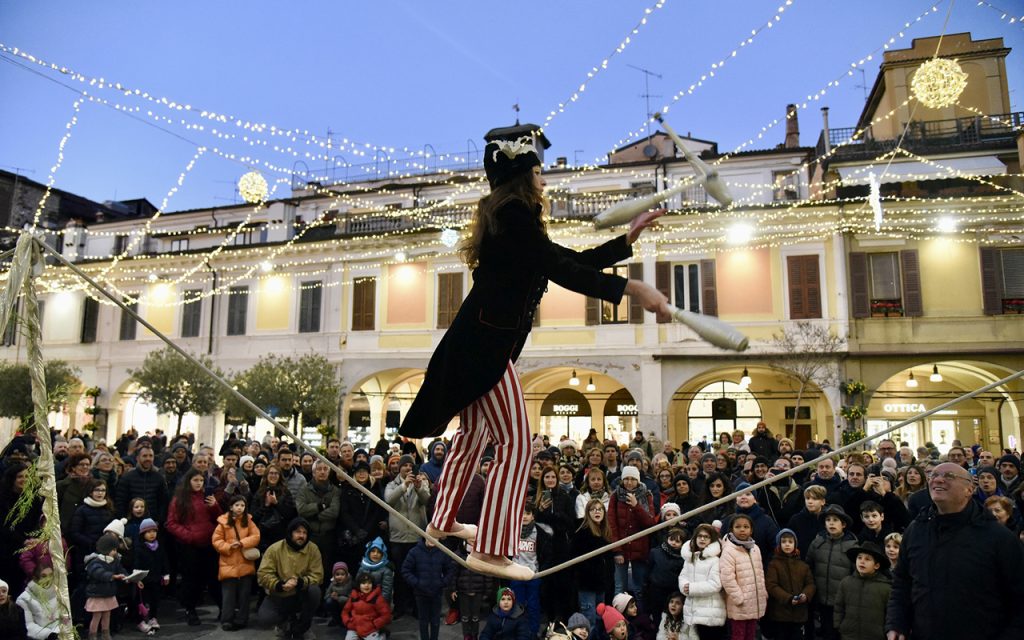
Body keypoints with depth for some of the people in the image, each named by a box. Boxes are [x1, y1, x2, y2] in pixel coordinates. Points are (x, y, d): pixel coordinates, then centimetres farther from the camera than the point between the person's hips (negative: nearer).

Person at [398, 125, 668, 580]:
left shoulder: (511, 219, 19)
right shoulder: (514, 215, -12)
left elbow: (575, 260, 19)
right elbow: (562, 271, -21)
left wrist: (628, 238, 19)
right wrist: (632, 289, -23)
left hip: (479, 343, 10)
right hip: (484, 345, -10)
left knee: (474, 435, 21)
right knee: (516, 445, -7)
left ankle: (442, 522, 36)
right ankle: (491, 551, 0)